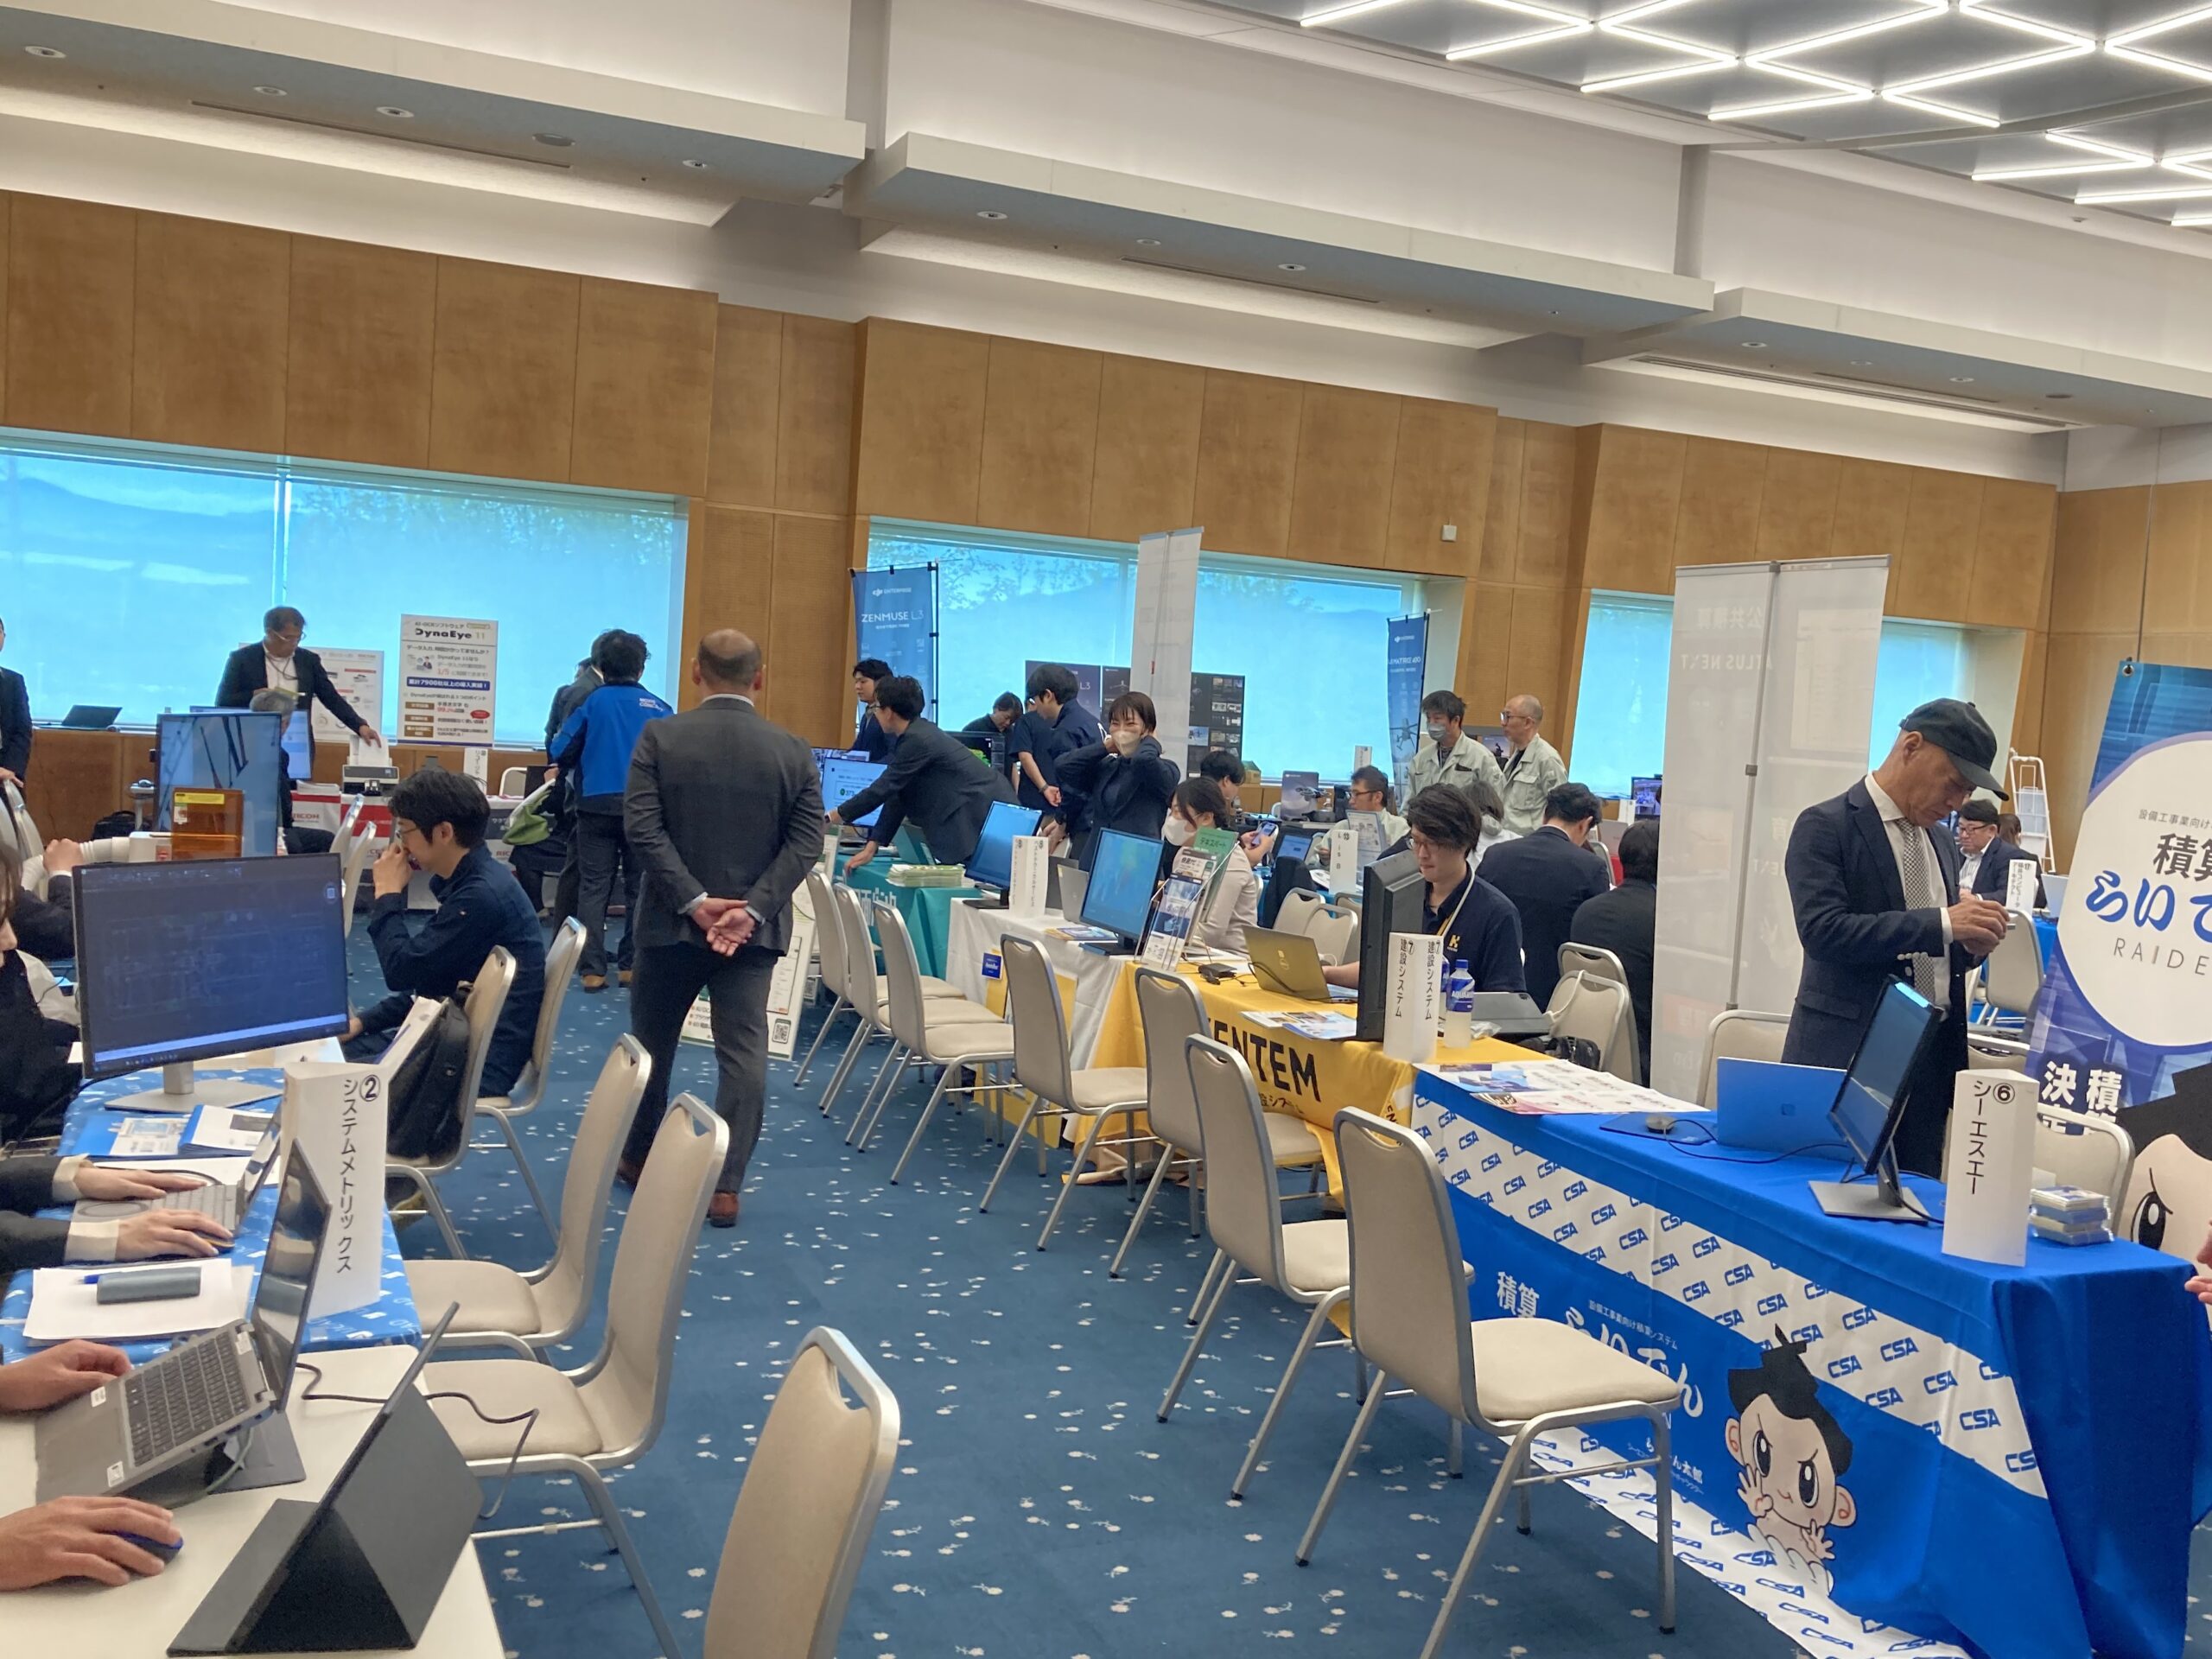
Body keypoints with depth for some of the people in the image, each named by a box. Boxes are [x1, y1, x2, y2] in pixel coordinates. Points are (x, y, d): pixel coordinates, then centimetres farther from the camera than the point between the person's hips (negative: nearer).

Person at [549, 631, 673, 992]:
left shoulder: (591, 702, 0)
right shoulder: (659, 708, 2)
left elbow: (559, 753, -2)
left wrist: (567, 772, 19)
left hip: (597, 806, 0)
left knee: (593, 889, 5)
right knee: (640, 889, 11)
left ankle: (592, 969, 1)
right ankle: (632, 965, 11)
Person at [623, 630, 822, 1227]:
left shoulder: (659, 738, -6)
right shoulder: (794, 751, -2)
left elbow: (643, 828, -13)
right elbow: (805, 843, -8)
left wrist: (693, 901, -15)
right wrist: (752, 910, -12)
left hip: (672, 920, 0)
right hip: (753, 927, 0)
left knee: (652, 1043, 18)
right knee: (744, 1052, 3)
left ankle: (638, 1157, 33)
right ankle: (725, 1184, 1)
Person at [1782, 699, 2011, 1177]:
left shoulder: (1942, 846, 16)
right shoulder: (1825, 827, -8)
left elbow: (1941, 959, 21)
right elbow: (1823, 931, -21)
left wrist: (1970, 942, -2)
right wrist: (1941, 923, -24)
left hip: (1931, 1062, 7)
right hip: (1847, 1060, -7)